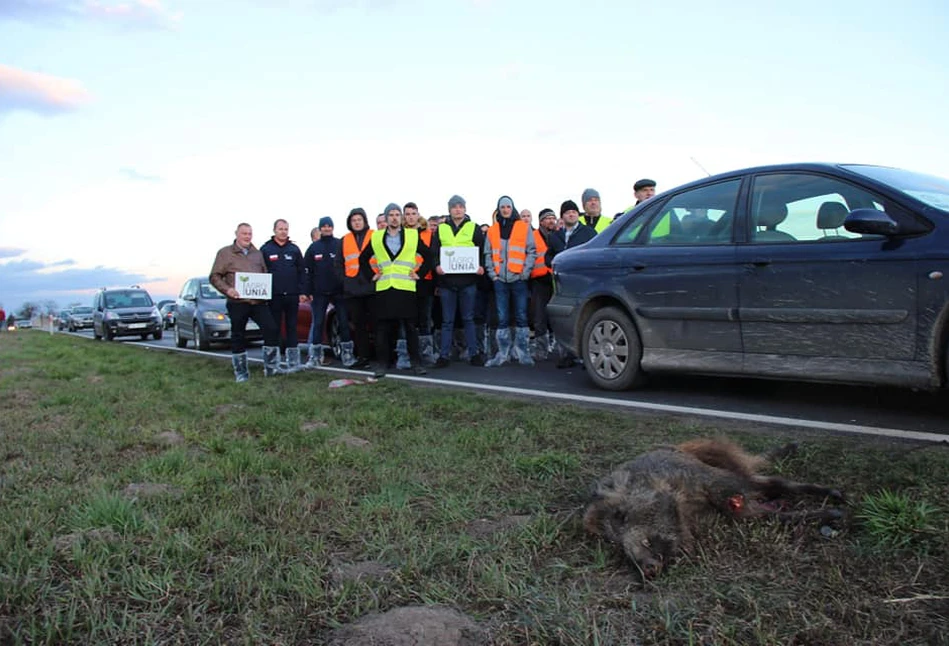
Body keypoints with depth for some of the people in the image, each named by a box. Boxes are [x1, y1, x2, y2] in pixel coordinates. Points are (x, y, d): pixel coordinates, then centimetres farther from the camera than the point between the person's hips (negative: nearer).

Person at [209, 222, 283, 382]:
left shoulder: (257, 254, 16)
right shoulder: (225, 253, 3)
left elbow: (265, 275, 23)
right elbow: (214, 277, 0)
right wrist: (227, 289, -15)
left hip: (258, 301, 3)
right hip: (238, 302, -3)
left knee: (271, 329, -7)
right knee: (238, 337, 4)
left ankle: (271, 367, 3)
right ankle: (240, 372, 15)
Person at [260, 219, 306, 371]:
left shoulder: (294, 249, 9)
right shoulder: (265, 249, 3)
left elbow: (302, 271, 8)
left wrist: (302, 292, 0)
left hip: (292, 295, 2)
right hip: (274, 296, -2)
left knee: (291, 328, 6)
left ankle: (293, 360, 10)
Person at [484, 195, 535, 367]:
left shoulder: (524, 228, 7)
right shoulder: (492, 230, 14)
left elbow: (531, 251, 3)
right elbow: (488, 254, 14)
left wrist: (525, 272, -7)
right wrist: (492, 273, 2)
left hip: (518, 279, -2)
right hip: (500, 280, 2)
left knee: (521, 317, 0)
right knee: (502, 318, 3)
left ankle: (523, 352, 6)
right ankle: (502, 353, 8)